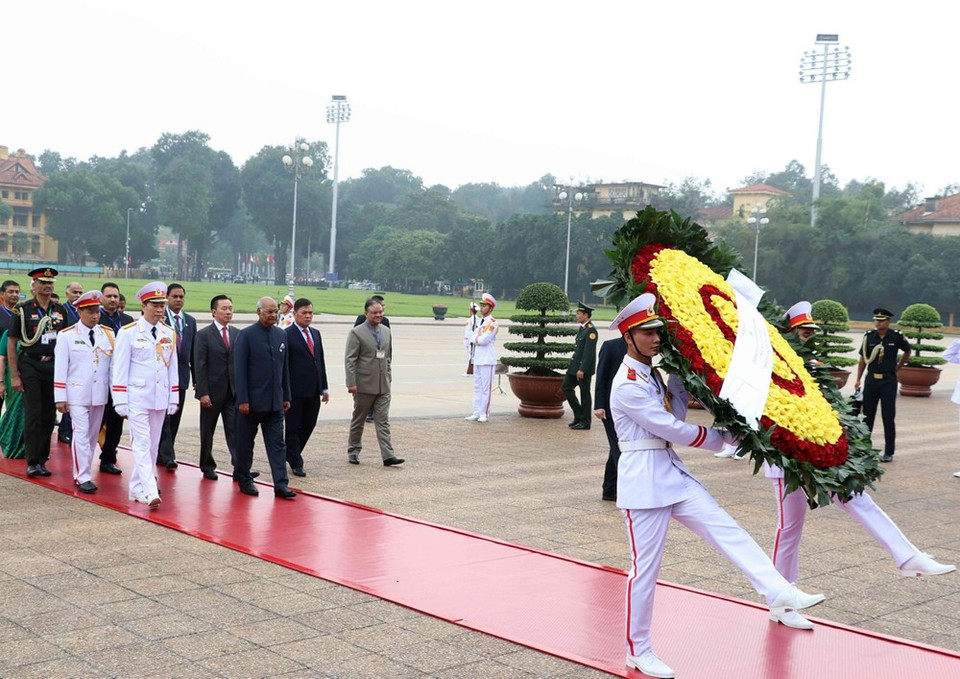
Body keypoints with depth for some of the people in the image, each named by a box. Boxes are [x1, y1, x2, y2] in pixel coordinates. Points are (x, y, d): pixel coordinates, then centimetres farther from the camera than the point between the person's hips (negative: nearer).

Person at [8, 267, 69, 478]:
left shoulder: (60, 310, 9)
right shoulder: (22, 310, -3)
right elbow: (11, 344, -3)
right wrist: (14, 375, -8)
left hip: (54, 367, 4)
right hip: (30, 367, -4)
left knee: (49, 415, 6)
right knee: (33, 415, -6)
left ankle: (42, 460, 15)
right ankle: (32, 462, -1)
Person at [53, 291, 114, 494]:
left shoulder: (108, 334, 5)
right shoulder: (66, 335, -3)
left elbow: (114, 365, 7)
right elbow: (60, 368, -3)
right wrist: (60, 398, -7)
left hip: (100, 394, 4)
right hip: (77, 393, -4)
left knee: (93, 435, 10)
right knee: (81, 434, -8)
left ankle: (82, 471, 22)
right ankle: (82, 477, -4)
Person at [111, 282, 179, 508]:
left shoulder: (169, 334, 8)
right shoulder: (128, 333, -5)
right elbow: (120, 369, -5)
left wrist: (174, 398, 9)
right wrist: (120, 401, -9)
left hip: (160, 398, 5)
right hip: (137, 398, -5)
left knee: (153, 445, 10)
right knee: (142, 444, -9)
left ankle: (138, 487, 22)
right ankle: (150, 492, -15)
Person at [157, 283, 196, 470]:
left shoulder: (190, 321, 12)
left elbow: (193, 351, 13)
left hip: (181, 375, 5)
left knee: (175, 418, 9)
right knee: (164, 416, -8)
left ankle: (163, 455, 19)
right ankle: (167, 456, -7)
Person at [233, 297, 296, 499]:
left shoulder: (281, 335, 9)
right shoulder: (246, 335, -7)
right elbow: (239, 369, -10)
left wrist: (286, 396, 11)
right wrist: (243, 399, -14)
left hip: (275, 401, 4)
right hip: (252, 401, -4)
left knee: (277, 443, 0)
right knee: (245, 442, 9)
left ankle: (281, 484, -2)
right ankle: (244, 480, 23)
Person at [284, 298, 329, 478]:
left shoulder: (315, 333, 14)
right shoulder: (287, 335, -7)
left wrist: (324, 388, 13)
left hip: (313, 391, 7)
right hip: (296, 392, -7)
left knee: (308, 426, 12)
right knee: (293, 428, 3)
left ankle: (291, 455, 30)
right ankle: (296, 463, 12)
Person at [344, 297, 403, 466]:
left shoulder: (386, 331, 10)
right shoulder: (356, 333, -8)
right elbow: (350, 359, -11)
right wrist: (351, 383, -17)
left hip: (383, 386, 4)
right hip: (364, 385, -4)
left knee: (383, 421, 0)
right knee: (358, 420, 9)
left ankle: (388, 455, -4)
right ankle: (353, 451, 23)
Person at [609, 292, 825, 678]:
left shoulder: (651, 374, 13)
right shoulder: (628, 386, -18)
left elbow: (675, 412, 10)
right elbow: (673, 430, -17)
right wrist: (723, 438, -6)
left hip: (673, 473, 9)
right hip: (643, 480, -9)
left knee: (727, 530, -3)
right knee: (645, 568, -1)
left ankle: (781, 596, -8)